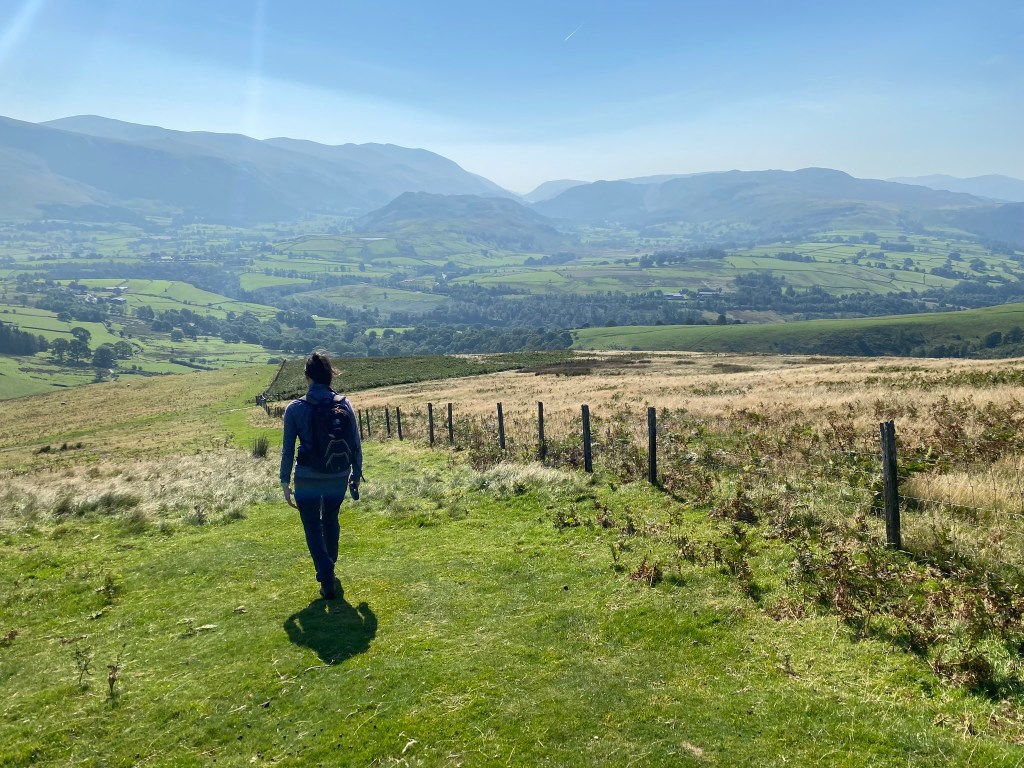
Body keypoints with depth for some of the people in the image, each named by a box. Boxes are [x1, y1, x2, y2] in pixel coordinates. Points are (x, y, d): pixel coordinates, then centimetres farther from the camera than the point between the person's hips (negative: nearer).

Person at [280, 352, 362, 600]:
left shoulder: (295, 409, -10)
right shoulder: (344, 405, -5)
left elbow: (288, 450, -7)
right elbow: (356, 445, 0)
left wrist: (285, 482, 3)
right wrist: (356, 475, 13)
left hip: (308, 478, -3)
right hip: (338, 477, 3)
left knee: (313, 527, 14)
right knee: (331, 520, 27)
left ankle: (327, 582, 8)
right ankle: (329, 568, 43)